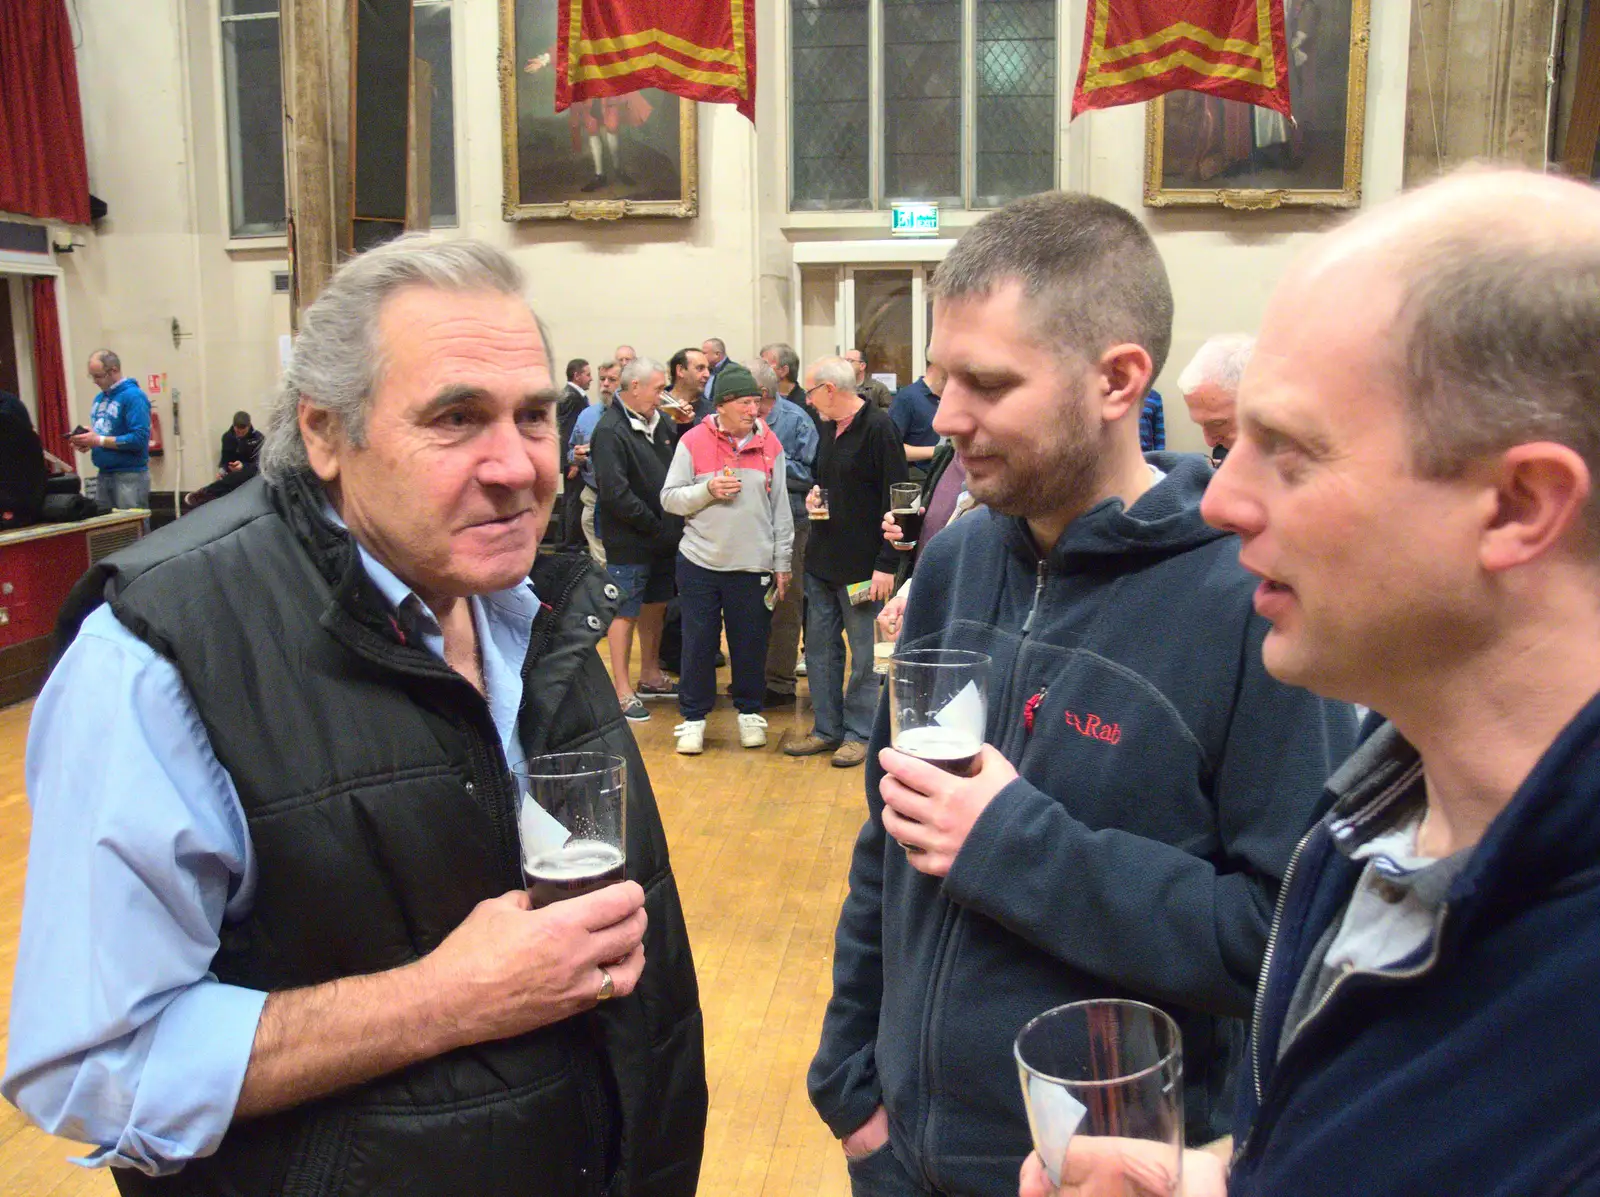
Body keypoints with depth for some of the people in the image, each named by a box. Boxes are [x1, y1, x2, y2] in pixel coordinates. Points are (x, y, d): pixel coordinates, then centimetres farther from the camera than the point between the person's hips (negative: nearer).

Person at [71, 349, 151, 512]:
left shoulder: (133, 396, -13)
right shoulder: (99, 398, 14)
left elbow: (139, 438, -22)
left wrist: (99, 441, -20)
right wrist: (88, 442, -1)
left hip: (129, 475, -9)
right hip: (104, 474, 9)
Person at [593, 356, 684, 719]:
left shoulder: (657, 420, 8)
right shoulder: (610, 431, -17)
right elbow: (615, 494, -22)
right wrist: (653, 525, -18)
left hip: (663, 536, 8)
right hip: (629, 540, -8)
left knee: (655, 604, 18)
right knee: (626, 611, 0)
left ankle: (650, 676, 33)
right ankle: (622, 692, 9)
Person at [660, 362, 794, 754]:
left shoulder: (770, 444, 3)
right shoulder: (693, 441, -2)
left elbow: (781, 508, 7)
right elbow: (669, 498, 0)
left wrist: (782, 563, 6)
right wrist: (708, 490, -17)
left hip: (754, 565, 1)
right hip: (700, 563, -1)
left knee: (751, 644, 8)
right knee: (698, 643, 5)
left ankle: (749, 713, 26)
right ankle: (693, 718, 18)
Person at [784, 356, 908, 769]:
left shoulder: (878, 428, -13)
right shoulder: (829, 428, 12)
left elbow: (895, 499, -16)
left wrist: (886, 564, -18)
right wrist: (814, 494, 3)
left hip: (862, 564, -8)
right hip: (822, 560, 8)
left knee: (865, 653, 3)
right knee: (819, 646, 12)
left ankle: (859, 732, 14)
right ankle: (826, 729, 23)